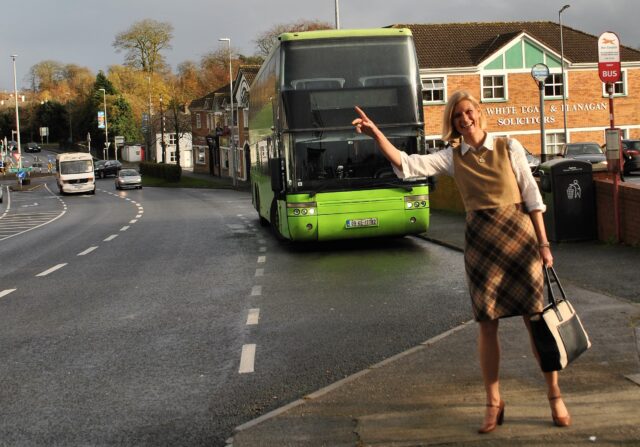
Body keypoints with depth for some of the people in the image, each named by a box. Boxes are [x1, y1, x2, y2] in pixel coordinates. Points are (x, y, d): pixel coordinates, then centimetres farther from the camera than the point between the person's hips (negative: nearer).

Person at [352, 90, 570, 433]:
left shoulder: (509, 147, 3)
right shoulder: (453, 158, 6)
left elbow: (531, 196, 3)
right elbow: (407, 164, -5)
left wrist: (543, 243, -1)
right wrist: (376, 134, -17)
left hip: (519, 236, -1)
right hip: (480, 241, 1)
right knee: (487, 324, 4)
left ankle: (554, 396, 14)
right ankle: (493, 403, 15)